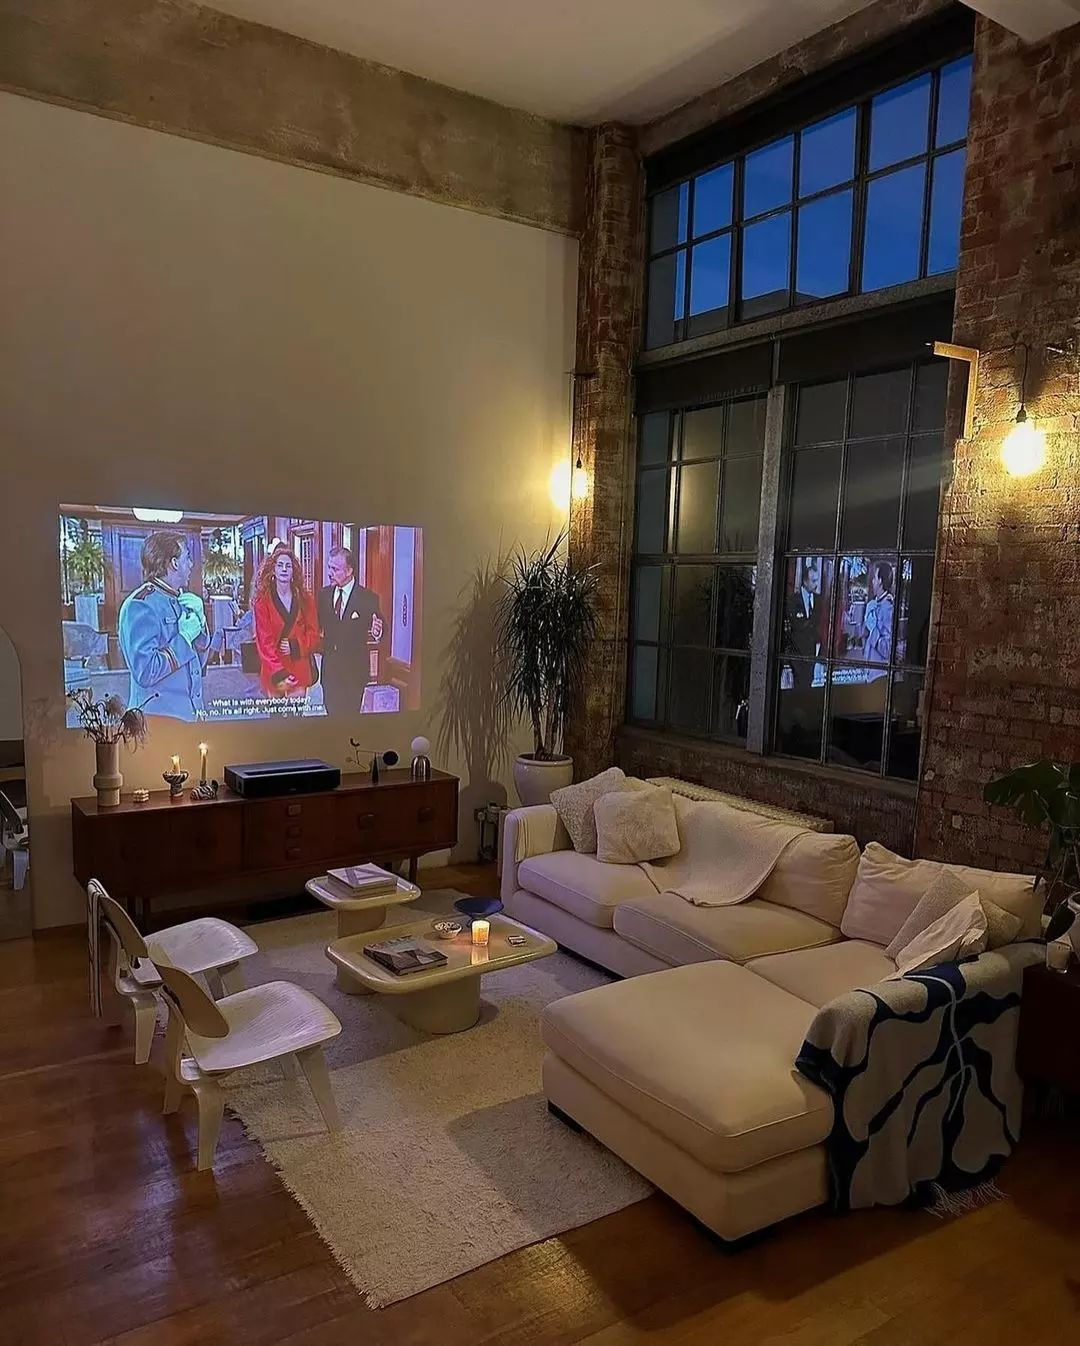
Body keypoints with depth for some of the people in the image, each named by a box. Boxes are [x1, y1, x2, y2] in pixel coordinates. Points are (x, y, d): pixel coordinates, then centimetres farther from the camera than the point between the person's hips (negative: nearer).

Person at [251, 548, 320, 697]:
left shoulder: (305, 599, 8)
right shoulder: (262, 601, -1)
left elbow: (313, 635, 9)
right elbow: (264, 641, -7)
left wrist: (295, 647, -12)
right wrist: (279, 673, -18)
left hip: (299, 670, 2)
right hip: (273, 672, -1)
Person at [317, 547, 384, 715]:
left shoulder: (368, 598, -8)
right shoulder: (324, 594, 5)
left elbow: (379, 634, -6)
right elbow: (318, 626, 9)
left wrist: (377, 633, -28)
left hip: (354, 671, -4)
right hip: (329, 668, 4)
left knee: (349, 714, 3)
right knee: (331, 711, 11)